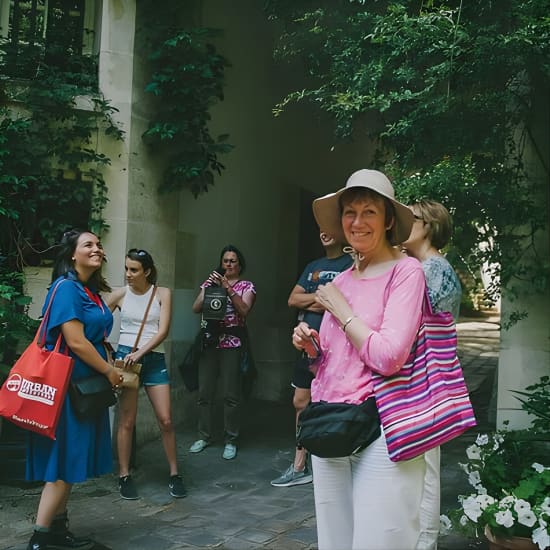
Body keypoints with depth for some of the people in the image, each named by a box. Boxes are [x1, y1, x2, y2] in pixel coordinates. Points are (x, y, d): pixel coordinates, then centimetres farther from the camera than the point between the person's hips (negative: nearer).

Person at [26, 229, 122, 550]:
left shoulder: (92, 291, 12)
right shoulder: (66, 287, -16)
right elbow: (76, 342, -21)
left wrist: (108, 370, 13)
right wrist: (109, 371, -10)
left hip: (87, 385, 9)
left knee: (72, 462, 14)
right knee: (63, 462, -4)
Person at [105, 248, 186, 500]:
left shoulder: (162, 293, 1)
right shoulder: (119, 294, 2)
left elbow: (163, 330, -6)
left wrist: (140, 353, -16)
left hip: (154, 359, 0)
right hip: (125, 357, 0)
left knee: (166, 420, -2)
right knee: (127, 421, 2)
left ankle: (174, 474, 12)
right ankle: (124, 475, 15)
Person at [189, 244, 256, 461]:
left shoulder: (247, 286, 6)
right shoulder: (211, 281, 14)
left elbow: (244, 310, -11)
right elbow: (196, 308, 2)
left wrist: (228, 288, -16)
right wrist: (209, 288, -10)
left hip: (232, 344, -3)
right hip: (210, 342, 3)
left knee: (231, 394, -3)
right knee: (204, 392, 4)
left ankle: (230, 441, 7)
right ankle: (204, 436, 18)